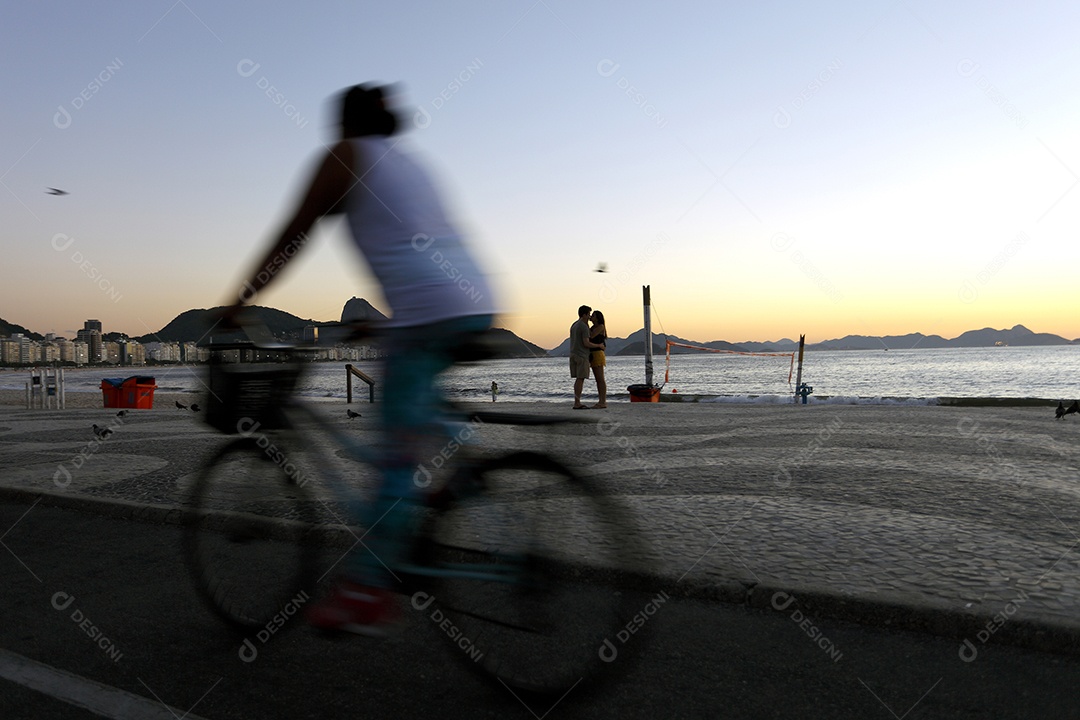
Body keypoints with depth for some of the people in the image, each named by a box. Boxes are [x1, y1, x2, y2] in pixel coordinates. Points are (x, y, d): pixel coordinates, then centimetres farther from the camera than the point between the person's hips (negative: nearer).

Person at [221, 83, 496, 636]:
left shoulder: (345, 156, 8)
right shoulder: (408, 162, 30)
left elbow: (290, 240, 6)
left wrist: (235, 306, 14)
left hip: (427, 310, -8)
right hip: (476, 305, 8)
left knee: (400, 453, -6)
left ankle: (366, 595, 2)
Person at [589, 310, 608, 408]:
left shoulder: (601, 326, -8)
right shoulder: (593, 327, 19)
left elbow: (591, 336, -18)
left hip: (598, 354, -9)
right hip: (592, 355, 9)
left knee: (600, 379, -9)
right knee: (598, 380, 8)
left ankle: (603, 402, -8)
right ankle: (601, 401, 9)